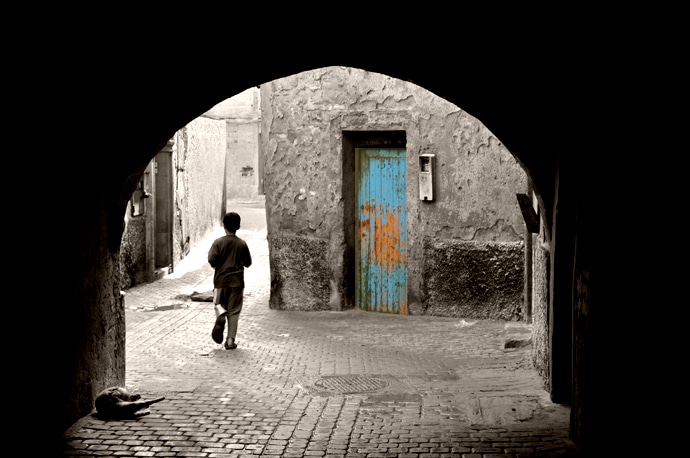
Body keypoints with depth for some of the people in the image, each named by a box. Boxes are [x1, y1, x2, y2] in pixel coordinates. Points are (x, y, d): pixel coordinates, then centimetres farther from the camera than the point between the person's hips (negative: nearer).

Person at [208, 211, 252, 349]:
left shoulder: (218, 242, -6)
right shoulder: (242, 244, -1)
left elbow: (212, 260, -14)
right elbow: (248, 263, 5)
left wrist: (216, 265, 7)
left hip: (220, 280, -1)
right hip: (236, 281, 1)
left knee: (218, 304, 17)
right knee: (234, 311, 5)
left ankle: (221, 315, -19)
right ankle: (230, 340, 2)